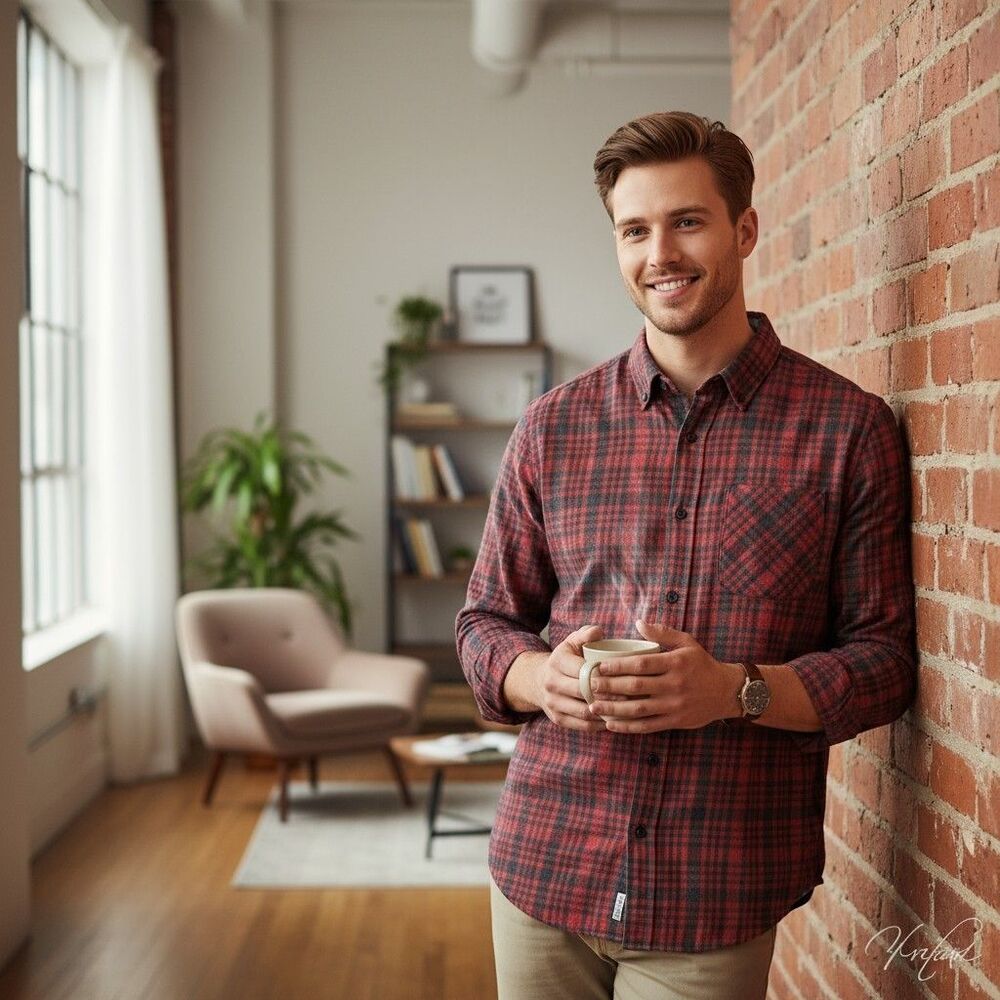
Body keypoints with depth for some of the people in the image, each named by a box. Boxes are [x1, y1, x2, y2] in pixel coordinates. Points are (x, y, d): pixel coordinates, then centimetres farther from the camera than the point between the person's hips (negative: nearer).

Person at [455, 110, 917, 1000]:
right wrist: (545, 677, -12)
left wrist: (738, 691, -19)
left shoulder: (848, 427, -3)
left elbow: (886, 659, -2)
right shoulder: (555, 426, 4)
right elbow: (485, 622, 10)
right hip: (545, 866, 3)